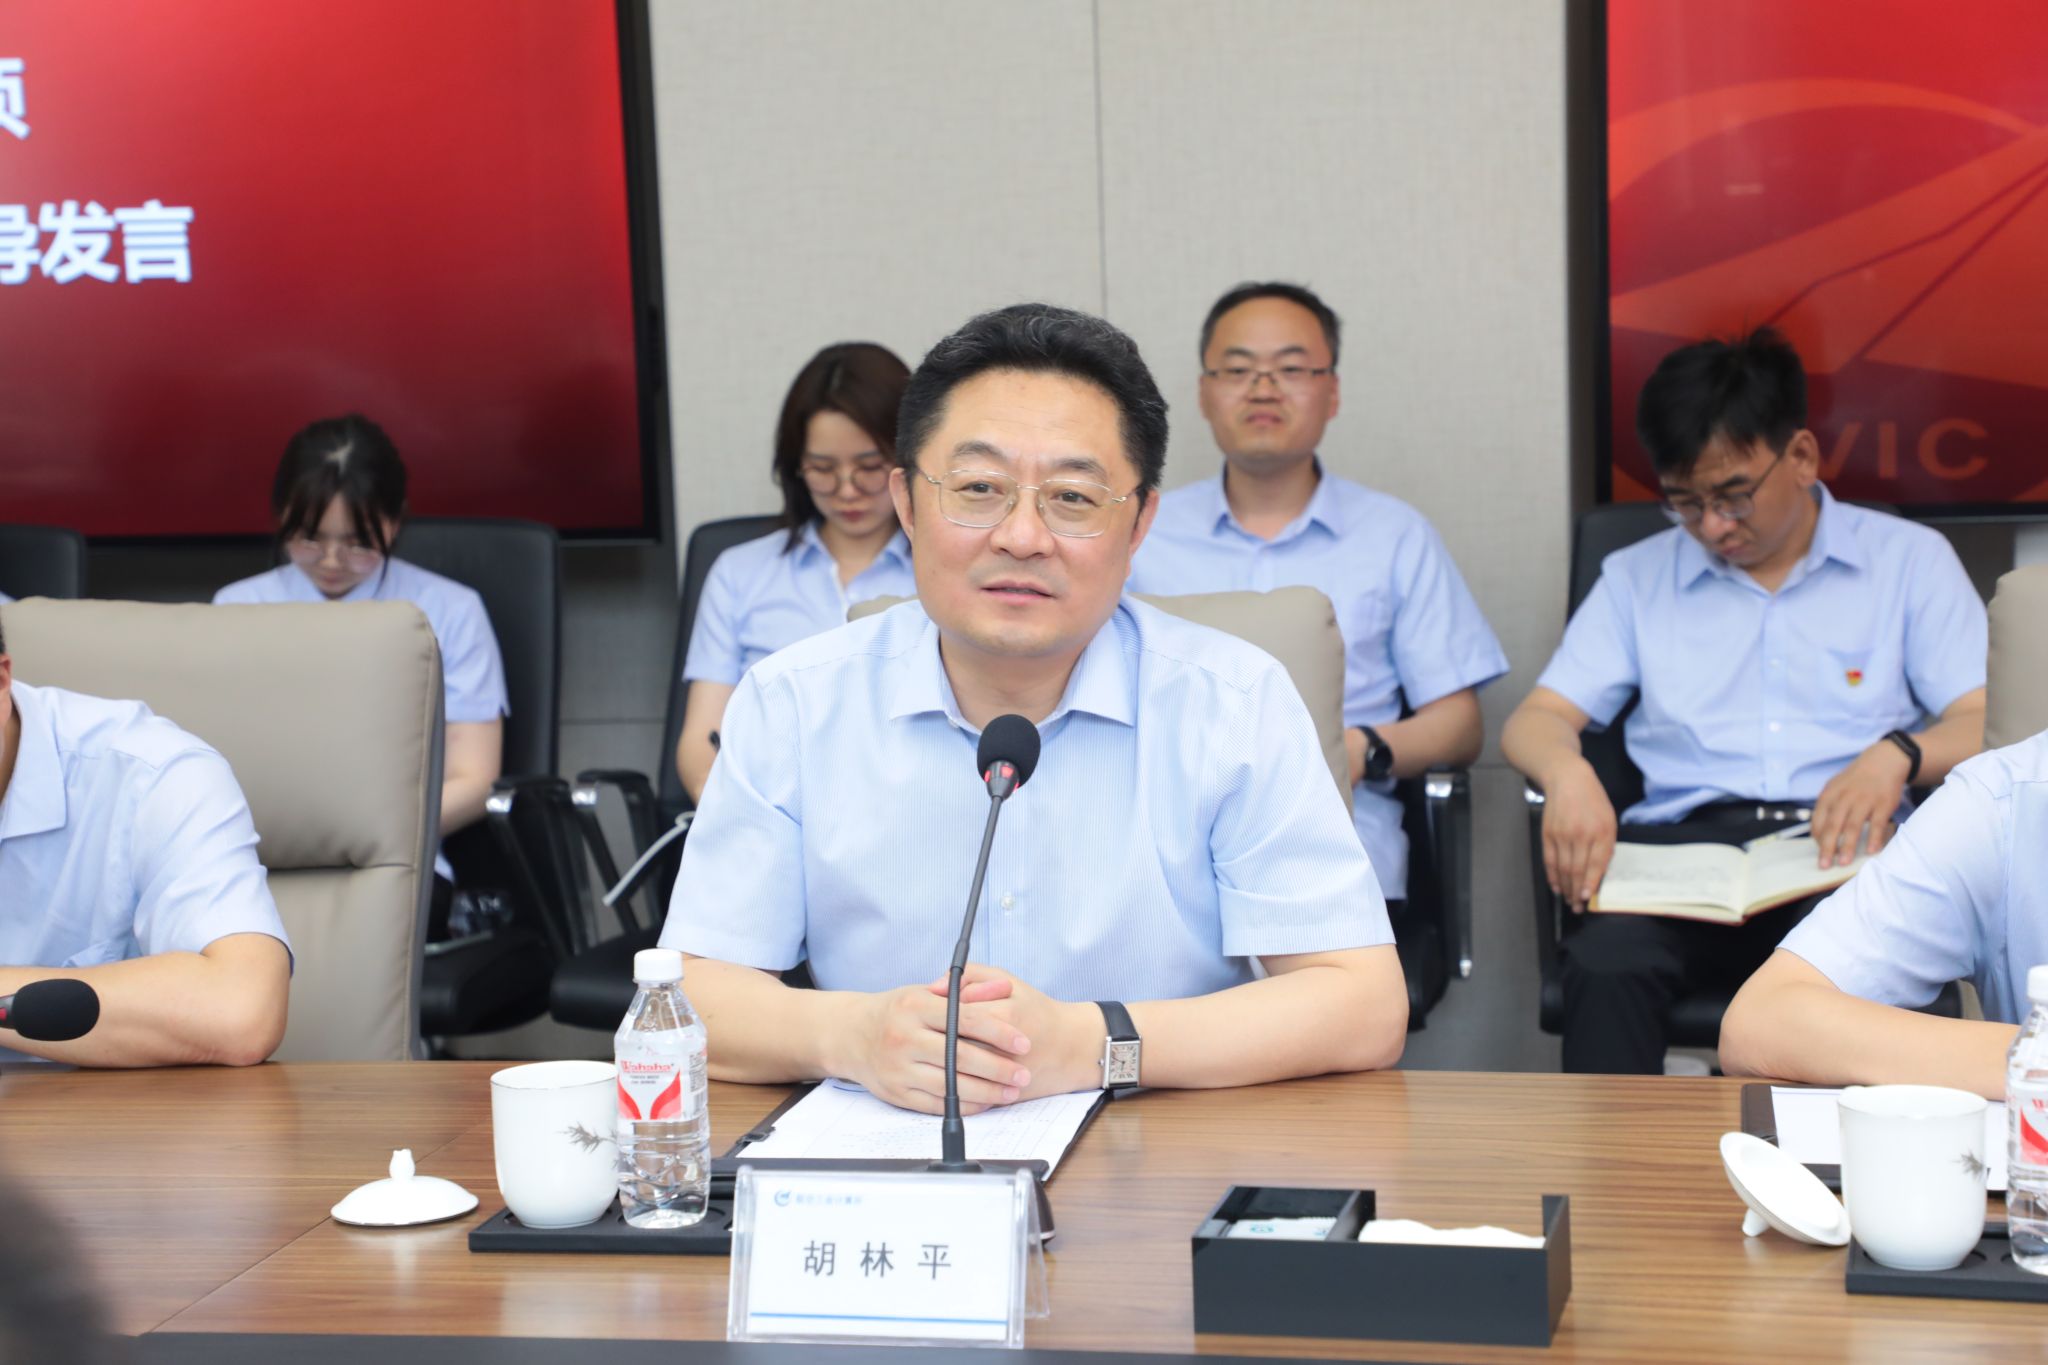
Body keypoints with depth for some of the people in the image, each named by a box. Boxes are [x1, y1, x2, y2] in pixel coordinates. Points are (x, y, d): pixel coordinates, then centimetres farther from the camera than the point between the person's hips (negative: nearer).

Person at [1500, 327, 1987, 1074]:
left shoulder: (1909, 560, 15)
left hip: (1841, 846, -1)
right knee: (1604, 963, -35)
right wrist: (1568, 775, -12)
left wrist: (1897, 754, -17)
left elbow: (1992, 725, 6)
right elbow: (1534, 722, 14)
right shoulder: (1636, 577, 22)